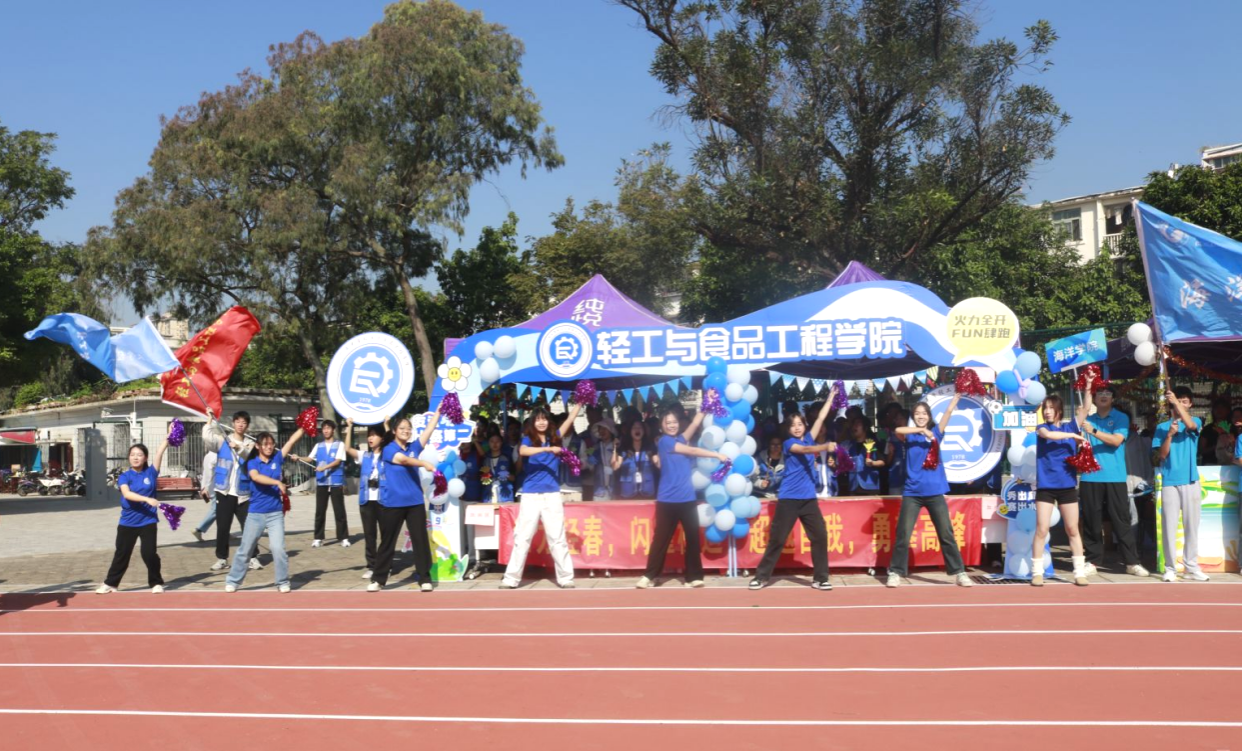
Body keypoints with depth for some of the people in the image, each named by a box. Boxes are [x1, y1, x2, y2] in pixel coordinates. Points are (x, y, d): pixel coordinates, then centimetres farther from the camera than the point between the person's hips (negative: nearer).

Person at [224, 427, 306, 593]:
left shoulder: (277, 458, 5)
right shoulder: (252, 463, -3)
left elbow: (292, 440, 0)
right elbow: (256, 477, -24)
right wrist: (277, 482, -33)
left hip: (275, 514, 1)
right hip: (255, 514, -1)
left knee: (278, 549, -6)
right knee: (244, 549, 9)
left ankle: (283, 582, 8)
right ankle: (232, 581, 21)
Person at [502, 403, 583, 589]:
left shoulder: (554, 437, 11)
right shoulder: (528, 439, 2)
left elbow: (571, 418, 8)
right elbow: (524, 451, -21)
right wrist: (548, 449, -29)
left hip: (552, 495, 2)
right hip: (530, 496, -2)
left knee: (557, 538, 3)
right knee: (522, 537, 0)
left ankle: (566, 578, 7)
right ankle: (511, 578, 4)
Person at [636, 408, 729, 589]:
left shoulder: (681, 439, 14)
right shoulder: (664, 441, -3)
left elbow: (696, 423, 5)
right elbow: (692, 451, -6)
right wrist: (717, 455, -4)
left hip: (687, 499, 5)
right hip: (668, 500, -5)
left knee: (693, 538, 2)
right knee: (661, 539, 1)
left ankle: (693, 576, 8)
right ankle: (649, 576, 9)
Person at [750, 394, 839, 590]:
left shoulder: (808, 438, 11)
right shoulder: (788, 444, -4)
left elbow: (821, 417, 14)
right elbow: (806, 450, -23)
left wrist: (832, 396, 14)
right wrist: (826, 447, -39)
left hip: (809, 498, 5)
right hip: (789, 499, -5)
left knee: (820, 536, -2)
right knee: (777, 538, -1)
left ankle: (820, 578, 7)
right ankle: (762, 576, 8)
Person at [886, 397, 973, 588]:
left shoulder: (936, 432, 9)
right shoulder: (909, 435, 4)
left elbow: (949, 410, 1)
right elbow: (897, 430, -19)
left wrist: (958, 392, -7)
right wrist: (921, 430, -26)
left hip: (935, 492, 1)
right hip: (912, 492, -1)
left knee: (946, 534, 5)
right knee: (902, 534, -1)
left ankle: (959, 573, 10)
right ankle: (895, 573, 5)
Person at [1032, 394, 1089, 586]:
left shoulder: (1070, 426, 8)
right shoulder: (1042, 428, 2)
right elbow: (1048, 435, -21)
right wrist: (1072, 435, -17)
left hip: (1068, 485, 2)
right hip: (1045, 486, -2)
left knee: (1072, 529, 6)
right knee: (1041, 530, -3)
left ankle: (1080, 573, 10)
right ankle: (1037, 573, 4)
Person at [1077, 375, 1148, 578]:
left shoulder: (1120, 418, 6)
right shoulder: (1089, 419, 14)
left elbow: (1116, 440, -8)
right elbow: (1079, 424, -9)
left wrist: (1094, 431, -20)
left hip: (1115, 478, -2)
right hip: (1090, 477, 2)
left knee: (1121, 520, -1)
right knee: (1091, 521, 3)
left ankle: (1132, 562, 3)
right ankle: (1092, 562, 8)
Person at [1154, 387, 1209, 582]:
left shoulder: (1196, 422, 7)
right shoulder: (1162, 427, 7)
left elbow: (1190, 425, -18)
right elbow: (1161, 455, 0)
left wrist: (1176, 402, -27)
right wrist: (1169, 435, -14)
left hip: (1190, 481, 1)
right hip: (1170, 482, -1)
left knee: (1191, 525, 5)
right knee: (1169, 526, -2)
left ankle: (1192, 567, 11)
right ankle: (1170, 568, 2)